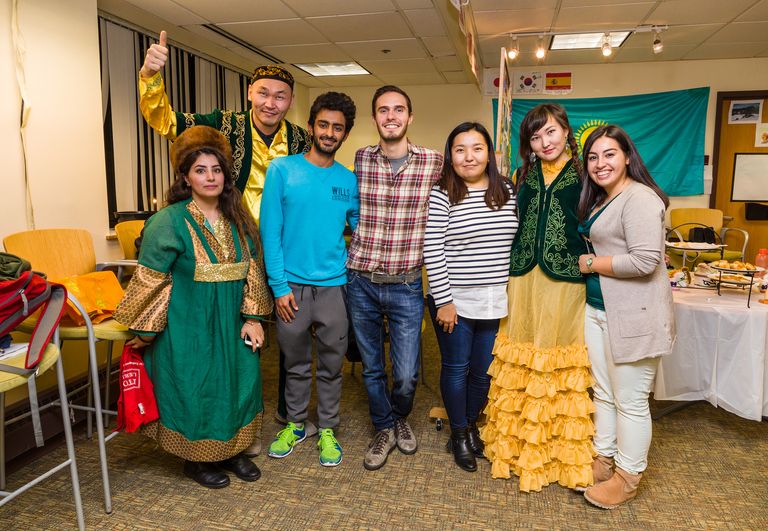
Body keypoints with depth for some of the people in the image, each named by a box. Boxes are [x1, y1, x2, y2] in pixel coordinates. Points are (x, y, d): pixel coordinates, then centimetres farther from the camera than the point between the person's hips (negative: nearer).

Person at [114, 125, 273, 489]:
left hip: (230, 324, 6)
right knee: (193, 389, 6)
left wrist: (252, 318, 0)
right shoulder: (170, 221, -13)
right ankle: (196, 458, 29)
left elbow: (252, 271, 5)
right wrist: (145, 331, -8)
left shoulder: (237, 220, 4)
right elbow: (150, 278, -12)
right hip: (189, 326, -5)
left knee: (237, 384, 13)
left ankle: (231, 449, 34)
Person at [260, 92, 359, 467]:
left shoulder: (349, 180, 4)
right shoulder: (282, 169, -3)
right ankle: (295, 424, 36)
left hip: (334, 286, 2)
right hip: (292, 286, -1)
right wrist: (279, 285, -11)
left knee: (331, 365, 13)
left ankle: (326, 429, 32)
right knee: (296, 363, 15)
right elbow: (270, 231, -6)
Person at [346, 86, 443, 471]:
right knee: (372, 368, 14)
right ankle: (384, 429, 38)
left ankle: (400, 418, 37)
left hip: (406, 285, -1)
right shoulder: (360, 160, 2)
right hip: (361, 282, 2)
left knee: (406, 375, 3)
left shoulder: (433, 162, -4)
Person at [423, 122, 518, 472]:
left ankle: (472, 423, 39)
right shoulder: (440, 195, -9)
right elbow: (432, 252, -12)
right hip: (455, 300, -4)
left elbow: (515, 243, 12)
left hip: (495, 301, 4)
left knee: (484, 369, 15)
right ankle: (458, 433, 30)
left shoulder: (507, 191, 5)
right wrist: (444, 300, -14)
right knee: (456, 368, 10)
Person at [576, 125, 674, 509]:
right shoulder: (599, 200, 15)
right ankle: (604, 460, 33)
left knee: (630, 401, 4)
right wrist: (585, 263, 6)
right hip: (597, 309, 9)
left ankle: (627, 477, 22)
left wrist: (590, 263, -14)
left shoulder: (639, 198, -16)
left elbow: (645, 260, -24)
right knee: (604, 393, 18)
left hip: (633, 316, -9)